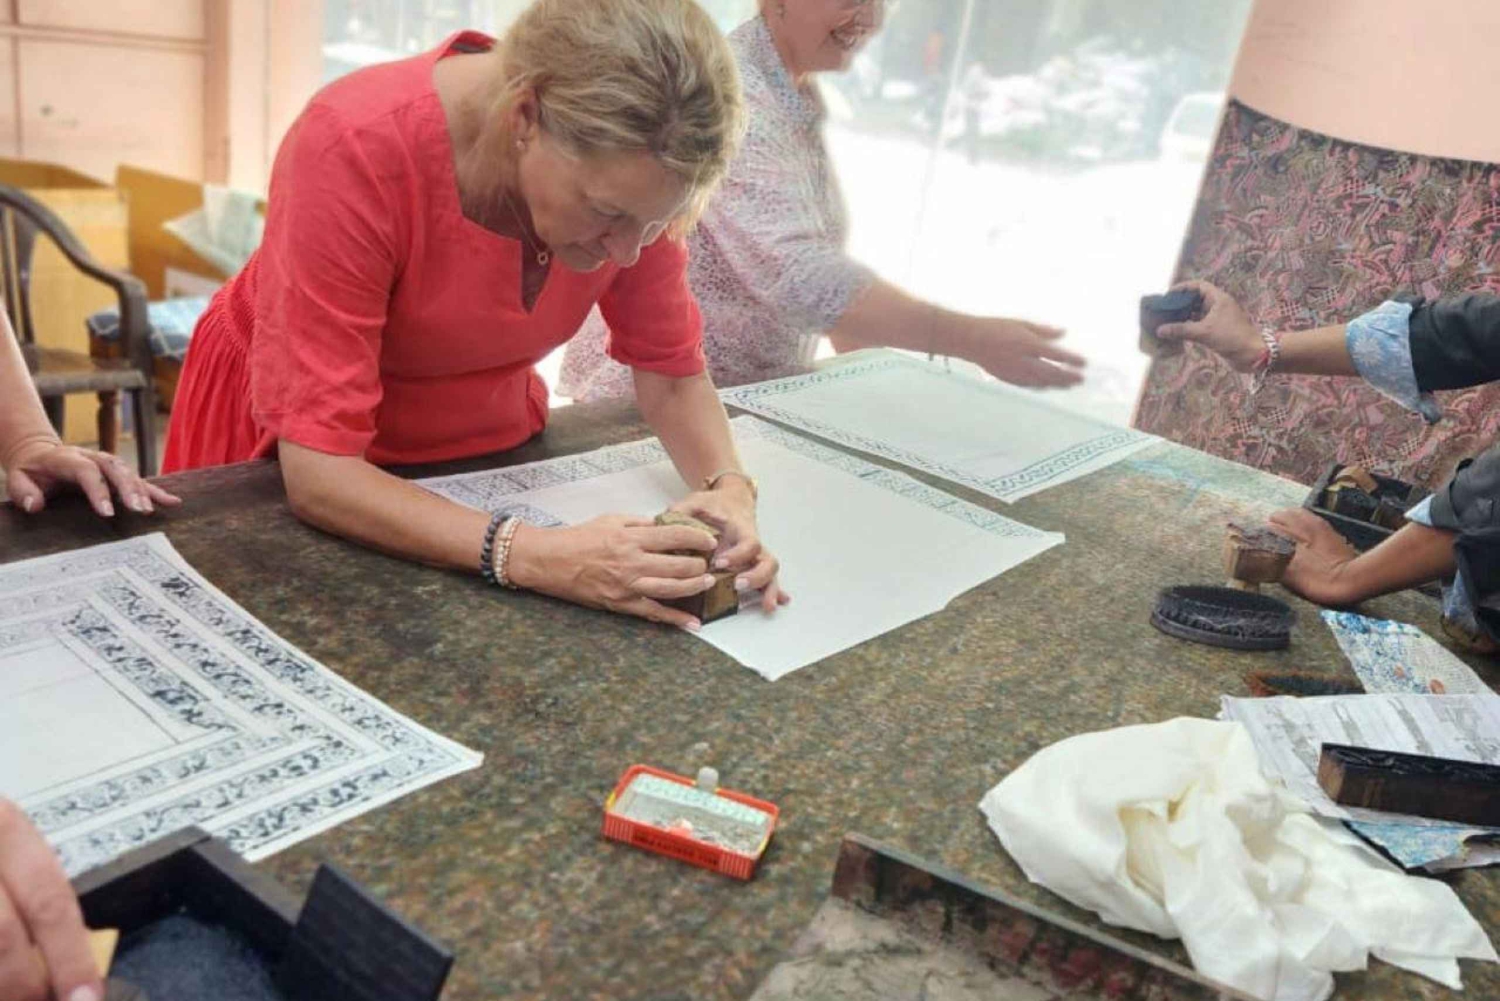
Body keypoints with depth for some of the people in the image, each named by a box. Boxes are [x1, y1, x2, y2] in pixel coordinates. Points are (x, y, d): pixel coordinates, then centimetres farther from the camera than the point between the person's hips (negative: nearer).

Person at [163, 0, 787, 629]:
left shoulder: (625, 168, -20)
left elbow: (672, 371, -10)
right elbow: (317, 471, -32)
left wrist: (728, 487, -28)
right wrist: (532, 556, -44)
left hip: (482, 442, 3)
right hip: (309, 464, -2)